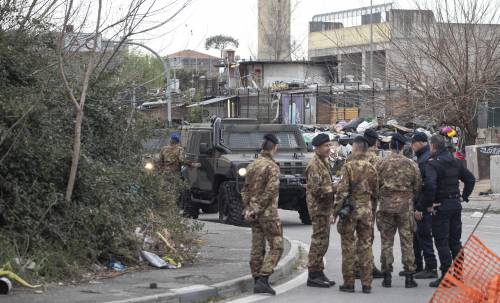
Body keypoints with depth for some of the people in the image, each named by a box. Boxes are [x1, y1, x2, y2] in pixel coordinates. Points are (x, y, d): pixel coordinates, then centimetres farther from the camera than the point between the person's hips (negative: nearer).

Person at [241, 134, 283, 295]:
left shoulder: (252, 165, 11)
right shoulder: (272, 167, -13)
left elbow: (246, 189, 12)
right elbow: (271, 191, -19)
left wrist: (248, 208, 5)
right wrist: (258, 210, -14)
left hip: (253, 213, 7)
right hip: (268, 213, -7)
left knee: (257, 248, 10)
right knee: (276, 246, -2)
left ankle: (258, 281, 12)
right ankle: (263, 279, -13)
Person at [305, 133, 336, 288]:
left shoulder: (324, 163, 16)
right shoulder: (314, 165, -15)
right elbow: (316, 189, -23)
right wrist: (332, 190, -16)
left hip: (325, 208, 10)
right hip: (318, 208, -10)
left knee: (322, 242, 14)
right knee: (319, 241, -8)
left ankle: (319, 273, 20)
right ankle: (313, 276, -5)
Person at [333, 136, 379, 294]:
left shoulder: (348, 167, -11)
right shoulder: (371, 169, 4)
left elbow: (342, 191, -14)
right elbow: (375, 193, 10)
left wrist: (335, 212, -9)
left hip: (349, 210, -4)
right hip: (366, 210, 4)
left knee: (348, 247, 3)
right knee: (366, 246, 7)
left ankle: (348, 283, 5)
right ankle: (367, 284, 7)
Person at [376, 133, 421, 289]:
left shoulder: (381, 164, -3)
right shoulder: (411, 164, -2)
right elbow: (418, 186, 4)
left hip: (386, 205, 0)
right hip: (406, 206, 0)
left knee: (386, 242, 7)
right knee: (407, 242, 4)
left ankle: (387, 276, 8)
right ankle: (409, 277, 4)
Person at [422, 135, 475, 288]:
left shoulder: (433, 164, -15)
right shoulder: (456, 162, 9)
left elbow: (429, 184, -29)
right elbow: (470, 179, 14)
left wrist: (429, 204, -19)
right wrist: (465, 196, 15)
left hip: (441, 206, -7)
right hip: (456, 204, 7)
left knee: (442, 242, -2)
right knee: (455, 241, 14)